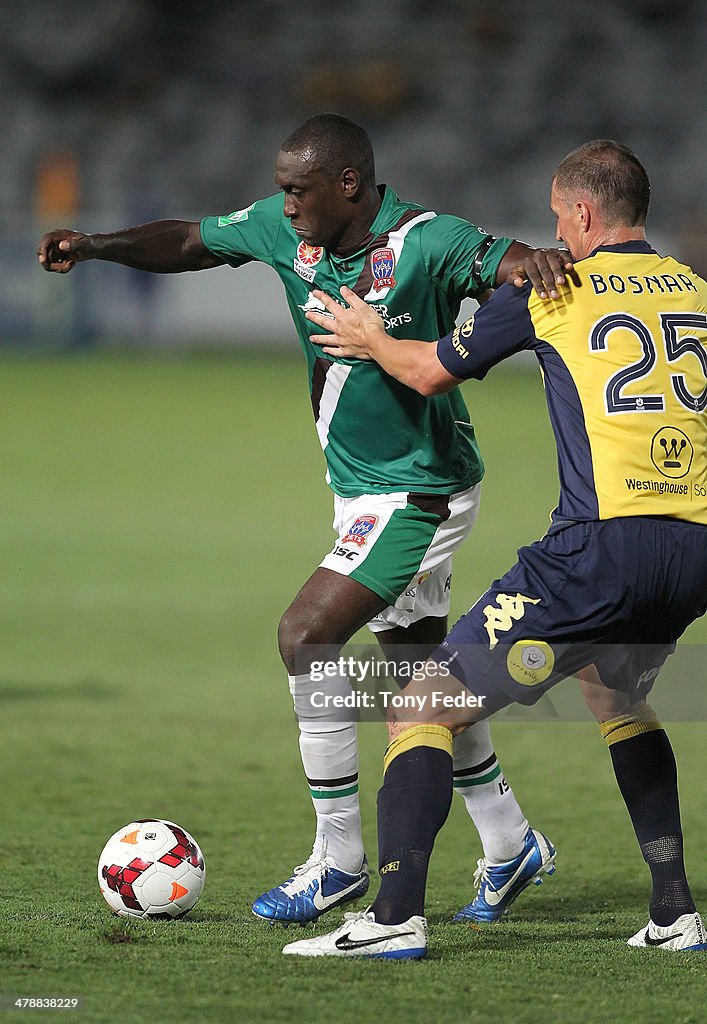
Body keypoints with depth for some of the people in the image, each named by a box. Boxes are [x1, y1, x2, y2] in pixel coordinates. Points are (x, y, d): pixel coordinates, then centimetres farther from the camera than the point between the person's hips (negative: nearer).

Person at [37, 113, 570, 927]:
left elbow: (494, 258, -29)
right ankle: (510, 844, 28)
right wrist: (96, 247, -7)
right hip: (361, 489, 8)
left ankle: (338, 858, -9)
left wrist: (533, 259, -54)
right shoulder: (285, 230, -2)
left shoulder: (424, 242, -22)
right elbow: (189, 242, 8)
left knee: (304, 634, -16)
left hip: (420, 491, -8)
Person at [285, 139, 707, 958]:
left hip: (600, 546, -6)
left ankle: (395, 915, -14)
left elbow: (430, 372, 18)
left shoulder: (554, 290, 5)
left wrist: (370, 340, 38)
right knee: (616, 693, 34)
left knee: (425, 709, 1)